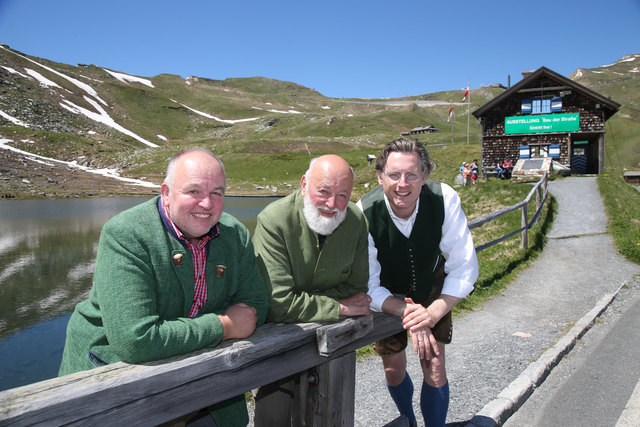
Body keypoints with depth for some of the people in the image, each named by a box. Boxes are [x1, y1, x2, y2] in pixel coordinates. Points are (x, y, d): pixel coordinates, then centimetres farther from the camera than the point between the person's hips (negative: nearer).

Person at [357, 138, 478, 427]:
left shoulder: (444, 200, -28)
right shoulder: (364, 214, -31)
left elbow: (464, 269, -21)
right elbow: (368, 287, -22)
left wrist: (432, 314, -32)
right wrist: (406, 313, -35)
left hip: (431, 290, 1)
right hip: (387, 297, 0)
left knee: (434, 369, -4)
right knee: (394, 371, 11)